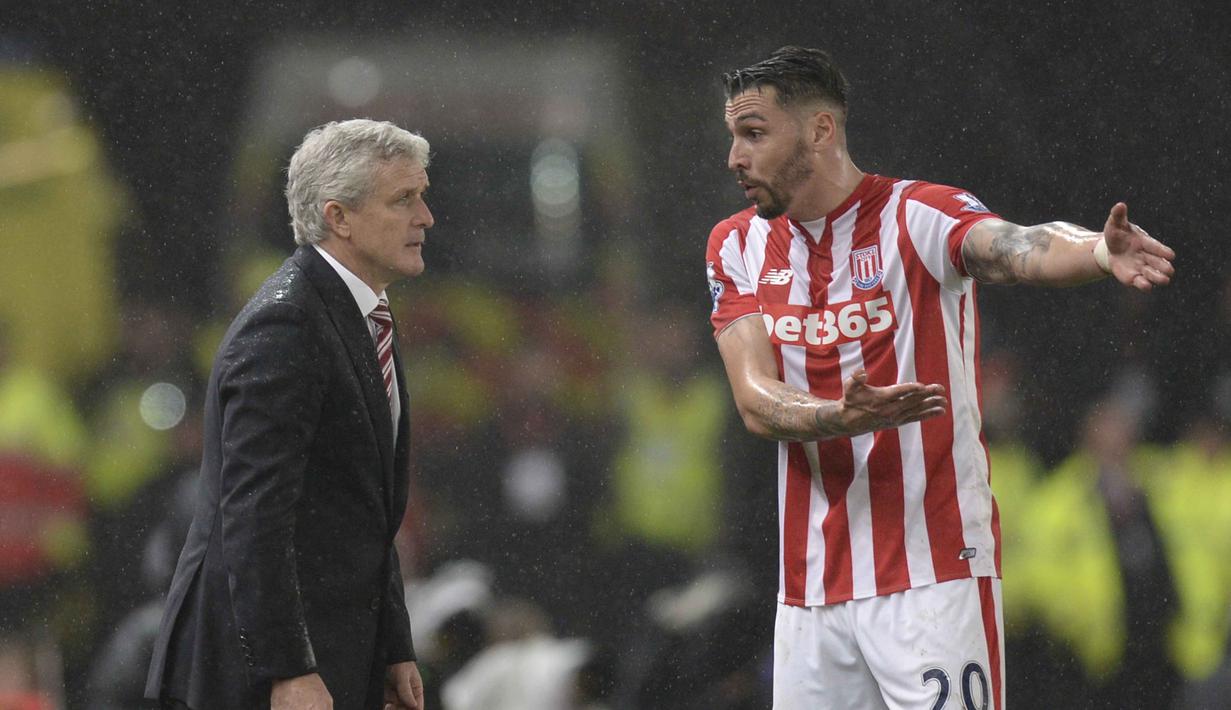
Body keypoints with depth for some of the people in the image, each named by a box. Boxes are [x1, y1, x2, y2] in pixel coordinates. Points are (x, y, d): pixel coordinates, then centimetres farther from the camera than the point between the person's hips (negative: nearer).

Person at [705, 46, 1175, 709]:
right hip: (809, 593, 5)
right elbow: (756, 404, -5)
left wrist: (1099, 250, -52)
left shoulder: (920, 215, -7)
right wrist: (844, 417, -26)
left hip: (935, 577, -5)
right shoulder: (737, 246, 8)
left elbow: (1017, 247, -29)